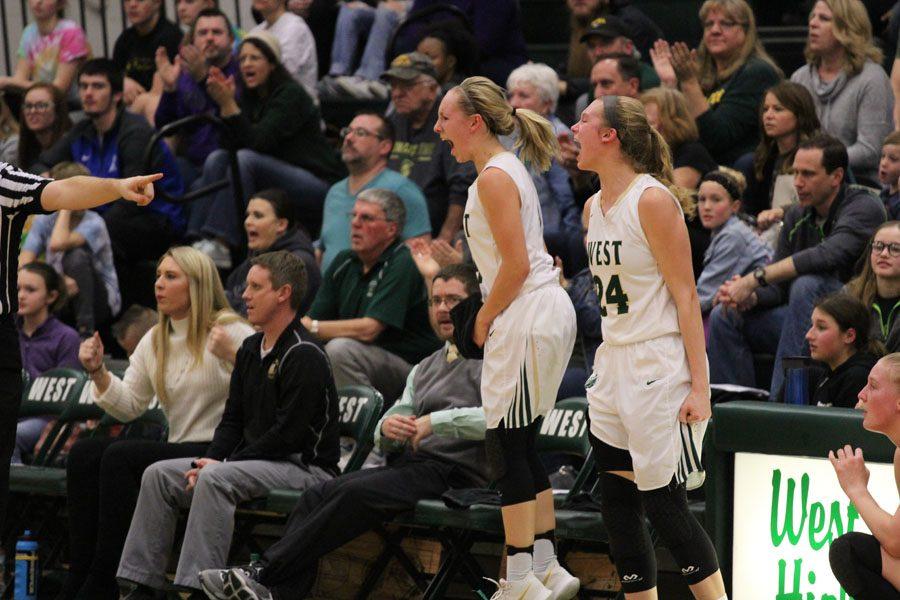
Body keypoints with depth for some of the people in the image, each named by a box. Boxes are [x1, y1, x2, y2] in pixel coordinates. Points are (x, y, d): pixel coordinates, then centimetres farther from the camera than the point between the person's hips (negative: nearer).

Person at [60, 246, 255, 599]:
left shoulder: (231, 331, -4)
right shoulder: (154, 342, 18)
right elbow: (130, 407, 17)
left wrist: (233, 357, -26)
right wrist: (98, 374, 2)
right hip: (177, 449, 7)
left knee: (120, 457, -27)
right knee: (84, 452, -15)